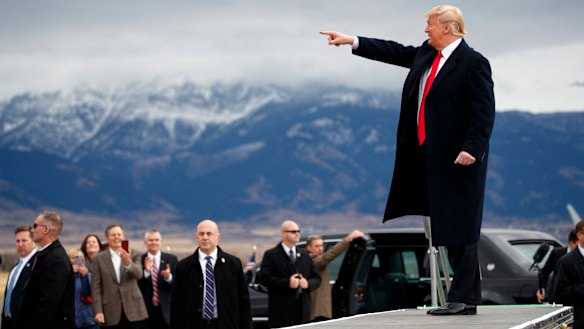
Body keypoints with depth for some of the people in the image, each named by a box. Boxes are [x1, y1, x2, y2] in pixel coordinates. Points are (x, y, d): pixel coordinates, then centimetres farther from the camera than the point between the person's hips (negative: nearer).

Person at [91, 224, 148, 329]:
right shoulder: (98, 259, 2)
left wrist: (128, 263, -34)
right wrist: (98, 311, -9)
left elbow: (139, 274, -13)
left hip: (132, 309, 1)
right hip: (111, 311, -1)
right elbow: (96, 287, -1)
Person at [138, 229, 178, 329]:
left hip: (167, 310, 0)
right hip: (146, 310, 0)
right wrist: (146, 272, -21)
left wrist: (169, 277, -21)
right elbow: (137, 286, -4)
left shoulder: (172, 259, 4)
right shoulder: (139, 260, 2)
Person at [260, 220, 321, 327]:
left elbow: (317, 278, 17)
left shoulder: (304, 255, 18)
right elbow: (264, 278, -11)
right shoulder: (271, 255, 0)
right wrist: (287, 283, -19)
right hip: (281, 311, -5)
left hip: (303, 310, 5)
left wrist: (308, 283, -7)